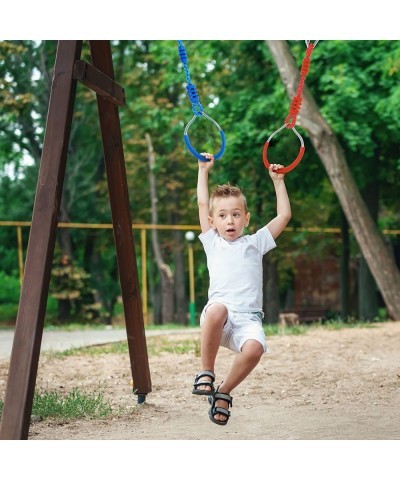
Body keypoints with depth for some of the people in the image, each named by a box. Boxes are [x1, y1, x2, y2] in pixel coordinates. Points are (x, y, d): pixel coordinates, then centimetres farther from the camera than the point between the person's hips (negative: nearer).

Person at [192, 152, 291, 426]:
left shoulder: (255, 243, 23)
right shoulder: (212, 242, 22)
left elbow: (284, 215, 20)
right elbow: (203, 204, 22)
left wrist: (278, 181, 22)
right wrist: (204, 171, 27)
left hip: (248, 318, 1)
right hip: (218, 317, -1)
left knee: (254, 349, -33)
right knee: (217, 310, -40)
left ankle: (225, 392, -5)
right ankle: (206, 373, -21)